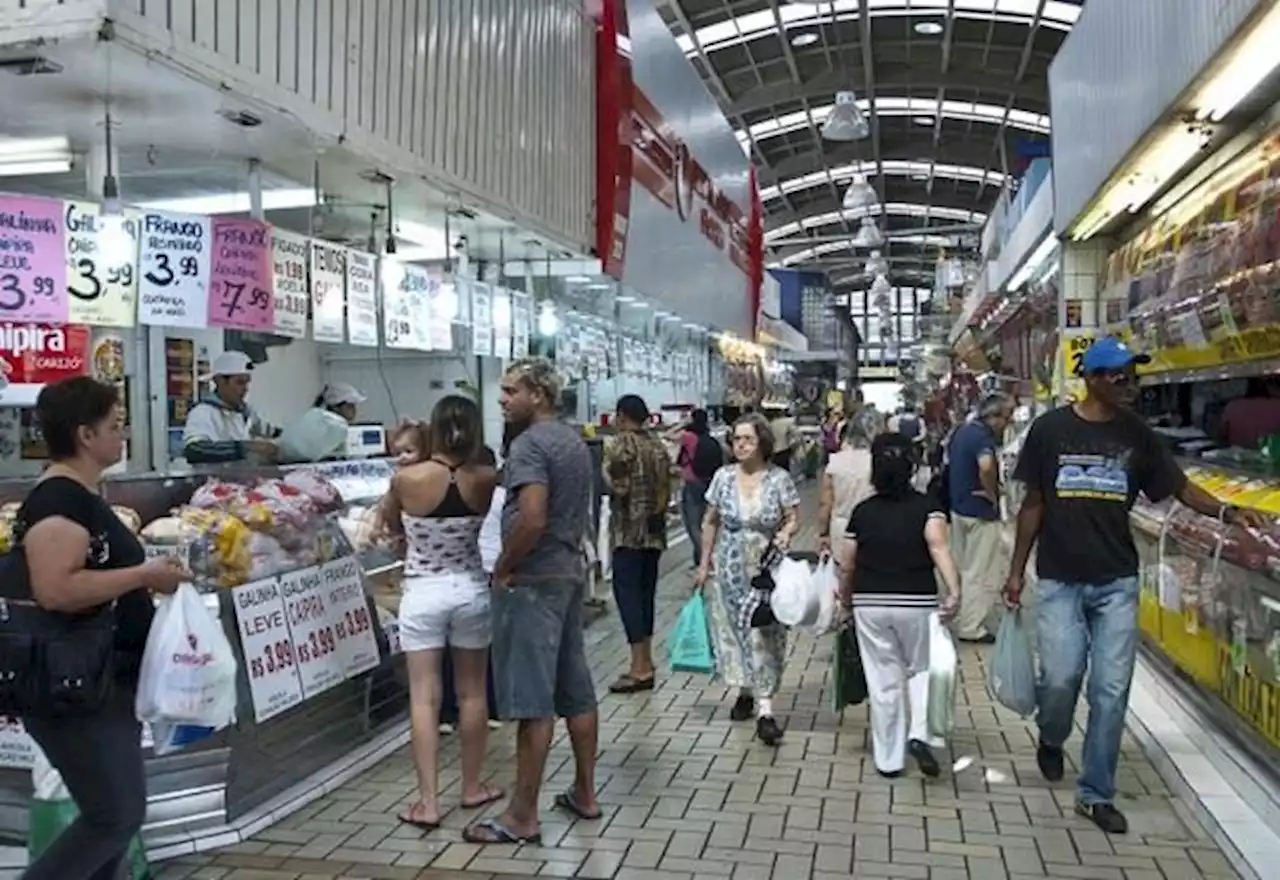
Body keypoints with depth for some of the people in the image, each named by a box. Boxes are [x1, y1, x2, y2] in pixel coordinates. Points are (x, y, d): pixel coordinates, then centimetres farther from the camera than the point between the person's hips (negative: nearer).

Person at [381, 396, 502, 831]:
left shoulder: (406, 479, -14)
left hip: (422, 595, -2)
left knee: (424, 697, 4)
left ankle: (428, 802, 5)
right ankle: (472, 787, 28)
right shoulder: (485, 480, -10)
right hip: (470, 591, 2)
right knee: (471, 693, 14)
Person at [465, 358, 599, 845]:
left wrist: (504, 567, -14)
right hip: (570, 573, 10)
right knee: (576, 690, 14)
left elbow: (532, 518, -26)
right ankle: (585, 792, 24)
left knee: (531, 700, -4)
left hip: (532, 581, -10)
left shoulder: (529, 443, -15)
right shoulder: (574, 441, 15)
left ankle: (522, 817, 4)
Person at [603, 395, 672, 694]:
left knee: (626, 592, -6)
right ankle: (645, 662, 18)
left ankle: (640, 667, -9)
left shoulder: (621, 444, -10)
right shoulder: (658, 445, 11)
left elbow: (617, 487, -15)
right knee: (646, 593, 12)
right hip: (655, 529, 8)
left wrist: (606, 467, 1)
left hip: (630, 530, -7)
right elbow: (666, 488, 13)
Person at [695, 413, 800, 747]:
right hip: (730, 568, 3)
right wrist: (704, 563, 7)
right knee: (733, 628, 10)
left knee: (765, 633, -5)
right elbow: (711, 522, 7)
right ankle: (745, 691, 28)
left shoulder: (780, 479, -7)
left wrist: (785, 533, -24)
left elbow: (793, 519, -1)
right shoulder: (723, 477, 0)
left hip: (766, 569, -3)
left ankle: (765, 709, -5)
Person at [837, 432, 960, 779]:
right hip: (917, 602, -1)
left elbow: (847, 567, 6)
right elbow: (938, 545, -22)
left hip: (870, 604, 1)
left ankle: (888, 760, 17)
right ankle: (918, 734, -1)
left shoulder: (863, 511, 2)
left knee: (884, 681, 10)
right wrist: (954, 590, -28)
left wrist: (846, 602, 21)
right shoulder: (926, 506, -3)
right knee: (920, 671, 20)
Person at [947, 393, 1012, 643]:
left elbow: (949, 462, 24)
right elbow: (986, 466, -39)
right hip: (980, 512, -9)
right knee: (981, 571, 1)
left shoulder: (961, 431, 10)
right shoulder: (983, 436, -20)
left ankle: (962, 618, 30)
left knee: (962, 567, 19)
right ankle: (972, 627, 7)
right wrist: (992, 494, -23)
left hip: (958, 508, 9)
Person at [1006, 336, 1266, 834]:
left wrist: (1226, 512, -16)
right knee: (1061, 676, -7)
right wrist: (1016, 570, 3)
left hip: (1116, 582, 2)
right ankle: (1051, 738, 28)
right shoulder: (1050, 429, -4)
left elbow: (1178, 486, 5)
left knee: (1111, 690, 2)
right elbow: (1033, 504, 2)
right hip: (1059, 580, -2)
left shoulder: (1136, 435, 3)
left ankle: (1096, 794, 17)